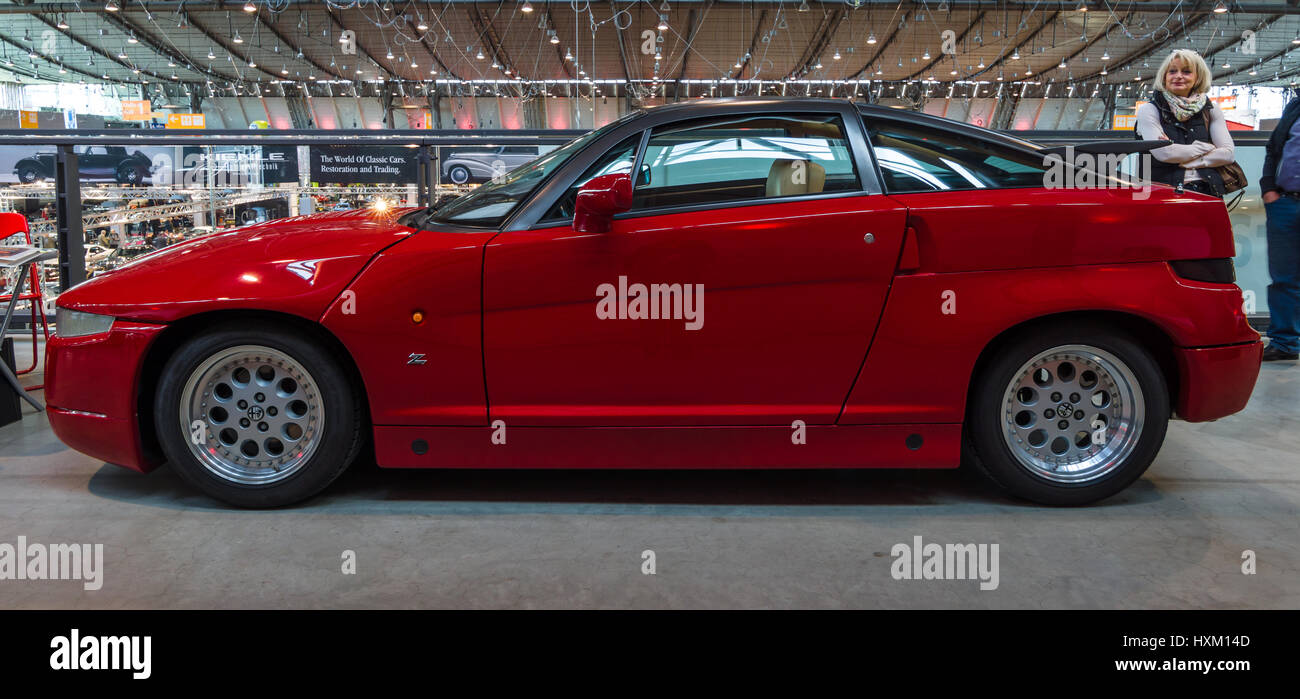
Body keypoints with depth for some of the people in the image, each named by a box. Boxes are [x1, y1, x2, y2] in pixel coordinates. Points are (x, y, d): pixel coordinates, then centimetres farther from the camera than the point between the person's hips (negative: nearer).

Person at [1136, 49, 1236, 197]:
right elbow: (1162, 152, -9)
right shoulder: (1148, 110, 5)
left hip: (1207, 191, 3)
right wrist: (1206, 147, 3)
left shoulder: (1210, 110, 16)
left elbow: (1229, 153, 6)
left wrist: (1181, 160, -4)